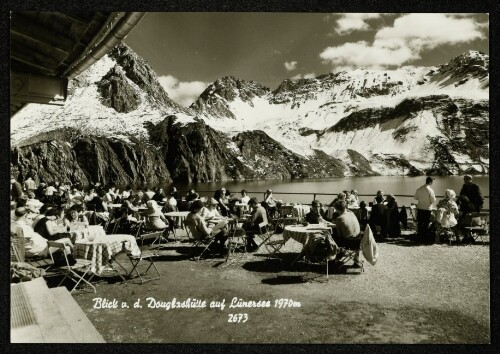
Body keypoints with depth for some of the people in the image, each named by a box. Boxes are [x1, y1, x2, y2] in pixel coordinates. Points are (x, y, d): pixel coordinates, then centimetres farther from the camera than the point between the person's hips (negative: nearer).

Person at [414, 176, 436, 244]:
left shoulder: (419, 189, -2)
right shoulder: (430, 190, -16)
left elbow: (416, 197, 10)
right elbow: (433, 200, -14)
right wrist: (434, 197, 5)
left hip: (420, 208, 4)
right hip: (427, 209, -4)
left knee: (419, 223, 13)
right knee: (426, 224, 5)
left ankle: (419, 238, 20)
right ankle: (425, 239, 11)